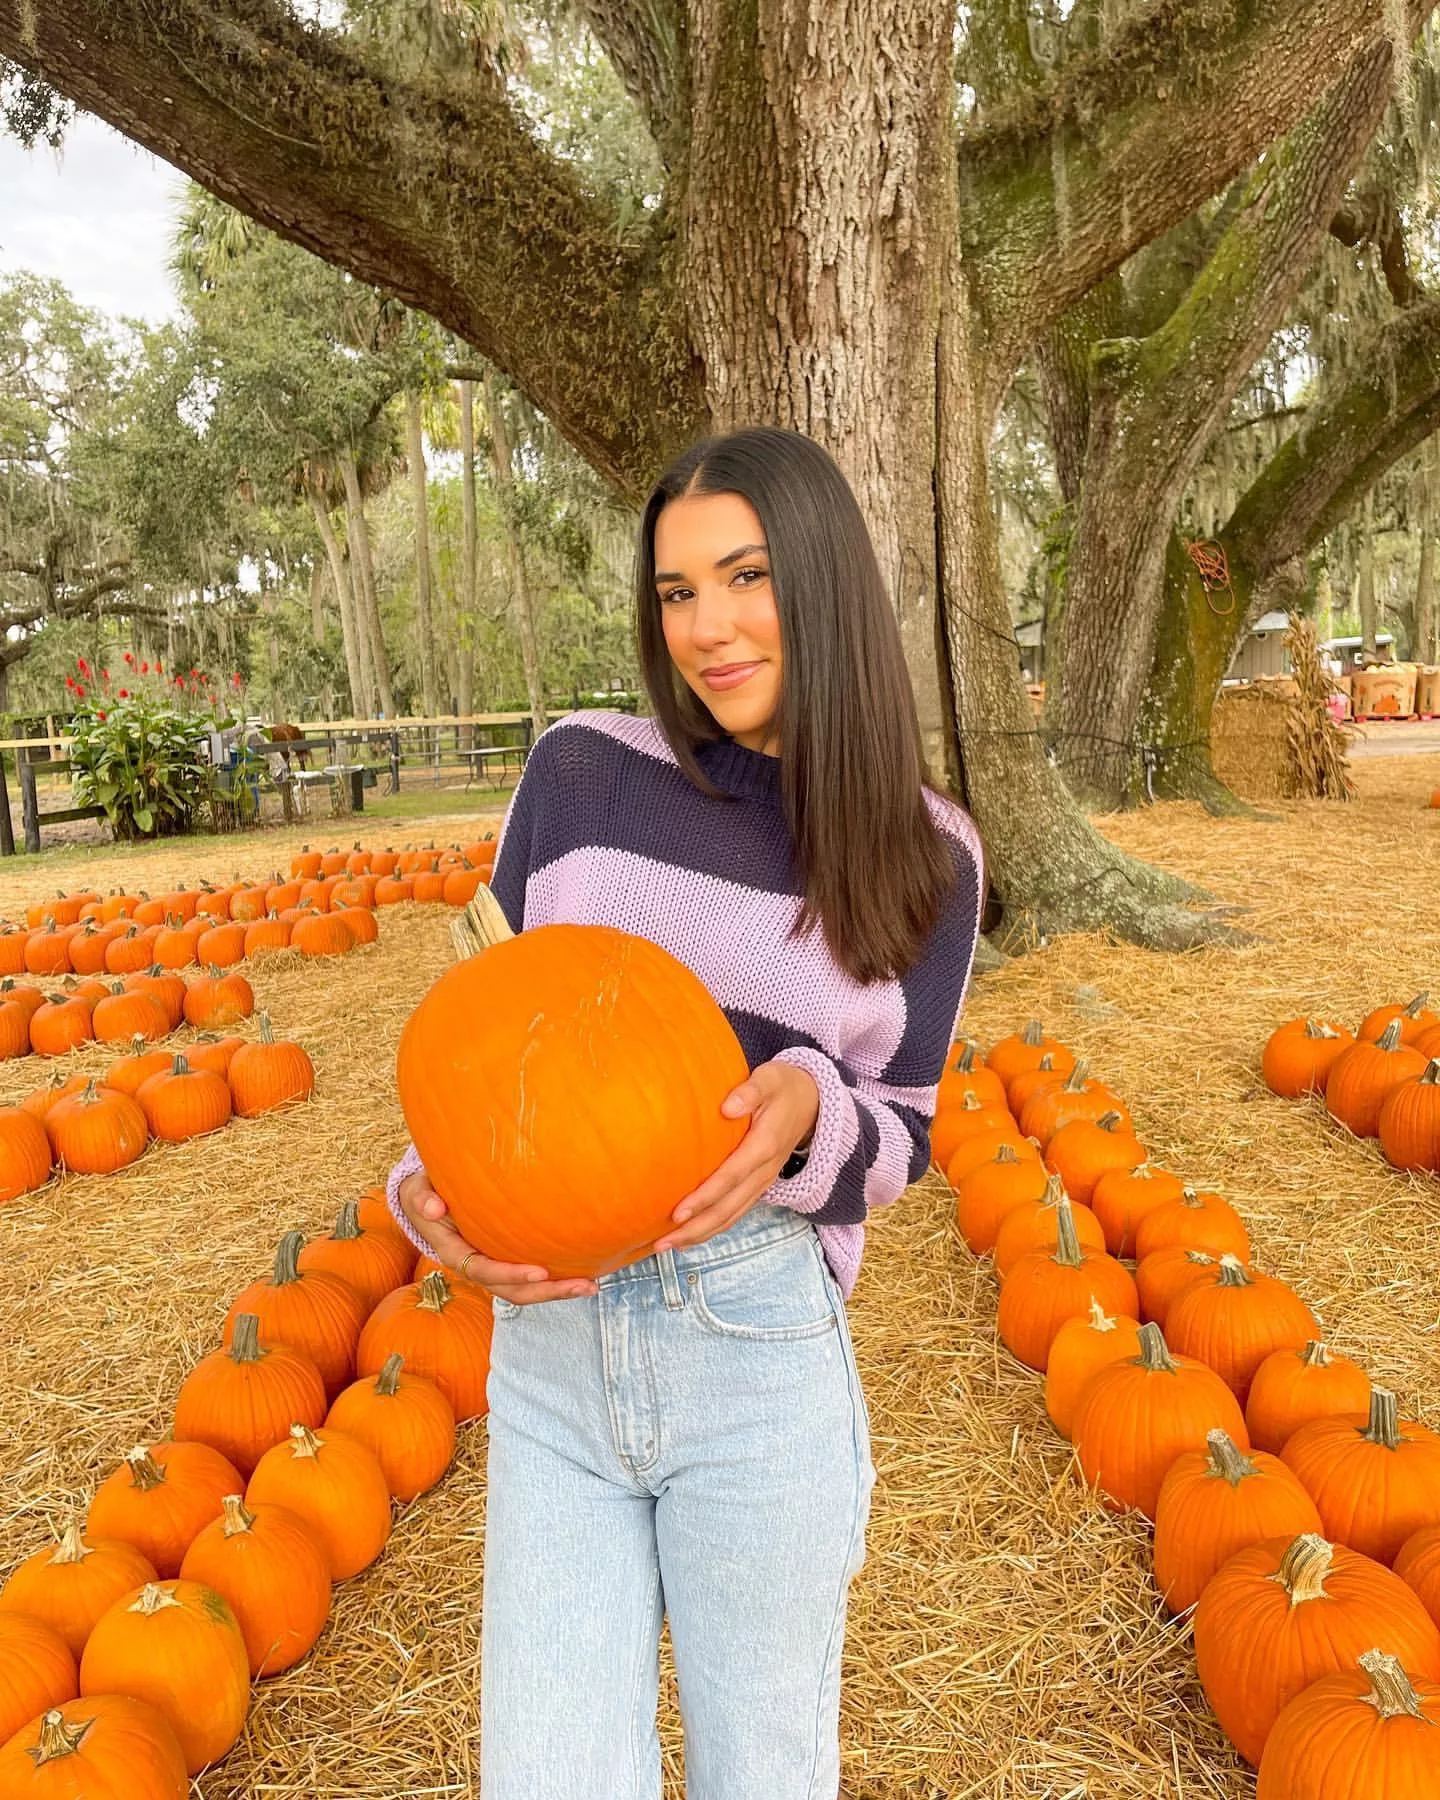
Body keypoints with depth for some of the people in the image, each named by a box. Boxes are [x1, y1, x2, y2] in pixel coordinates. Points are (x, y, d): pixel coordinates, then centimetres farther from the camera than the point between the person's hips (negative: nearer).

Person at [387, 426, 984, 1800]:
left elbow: (899, 1138, 3)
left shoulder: (924, 855, -2)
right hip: (551, 1343, 1)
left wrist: (806, 1112, -19)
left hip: (761, 1353, 0)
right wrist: (430, 1188, -14)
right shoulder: (580, 770, -3)